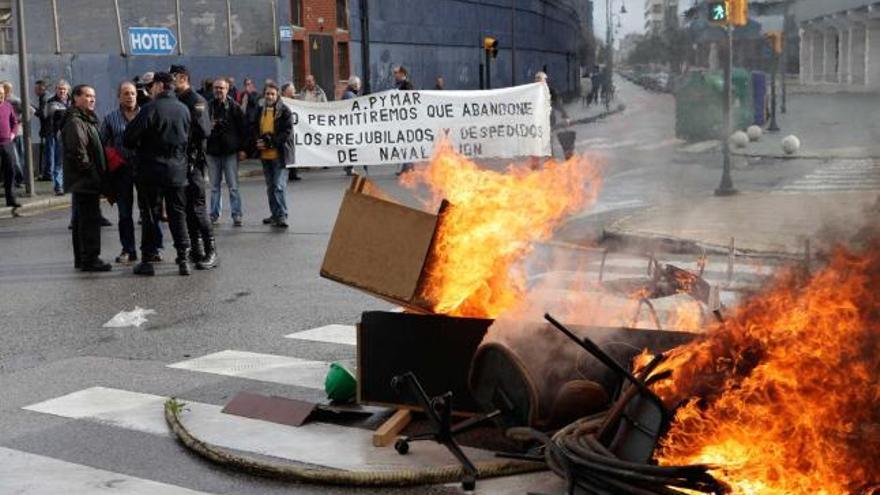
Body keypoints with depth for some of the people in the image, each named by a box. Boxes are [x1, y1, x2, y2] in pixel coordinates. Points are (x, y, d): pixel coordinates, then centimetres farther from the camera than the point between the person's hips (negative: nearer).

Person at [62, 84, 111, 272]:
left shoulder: (87, 120, 20)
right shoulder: (75, 122, -14)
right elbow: (78, 152, -23)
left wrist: (100, 175, 16)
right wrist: (91, 171, -17)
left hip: (85, 182, 11)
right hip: (85, 181, -11)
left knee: (81, 219, 15)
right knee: (90, 219, -10)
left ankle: (81, 258, 22)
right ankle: (90, 258, -8)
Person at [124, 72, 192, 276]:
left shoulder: (151, 109, -13)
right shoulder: (184, 110, 4)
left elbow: (129, 138, -12)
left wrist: (138, 148, 8)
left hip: (151, 170, -4)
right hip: (177, 171, 4)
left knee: (149, 215, 4)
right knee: (178, 215, 9)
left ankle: (147, 260, 7)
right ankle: (184, 259, 5)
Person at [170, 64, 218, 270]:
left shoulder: (196, 101, -10)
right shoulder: (177, 101, 15)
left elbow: (204, 130, -19)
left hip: (193, 161, -8)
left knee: (197, 207, -9)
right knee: (186, 208, 11)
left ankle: (211, 252, -4)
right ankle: (197, 249, 19)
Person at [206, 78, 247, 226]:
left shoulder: (234, 107, -1)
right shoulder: (208, 107, 5)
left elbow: (243, 128, -1)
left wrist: (242, 148, -5)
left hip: (230, 152, -3)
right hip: (213, 152, 3)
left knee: (233, 186, 0)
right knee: (214, 186, 10)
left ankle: (236, 215, 4)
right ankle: (214, 214, 17)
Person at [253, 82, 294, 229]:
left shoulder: (284, 111, -6)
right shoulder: (260, 111, 12)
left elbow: (287, 132, -12)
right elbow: (255, 130, 18)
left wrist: (270, 142, -16)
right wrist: (258, 142, -3)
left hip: (279, 154, -6)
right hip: (265, 155, 6)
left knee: (279, 186, -11)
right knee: (270, 186, 13)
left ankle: (282, 215, -9)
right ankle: (275, 214, 21)